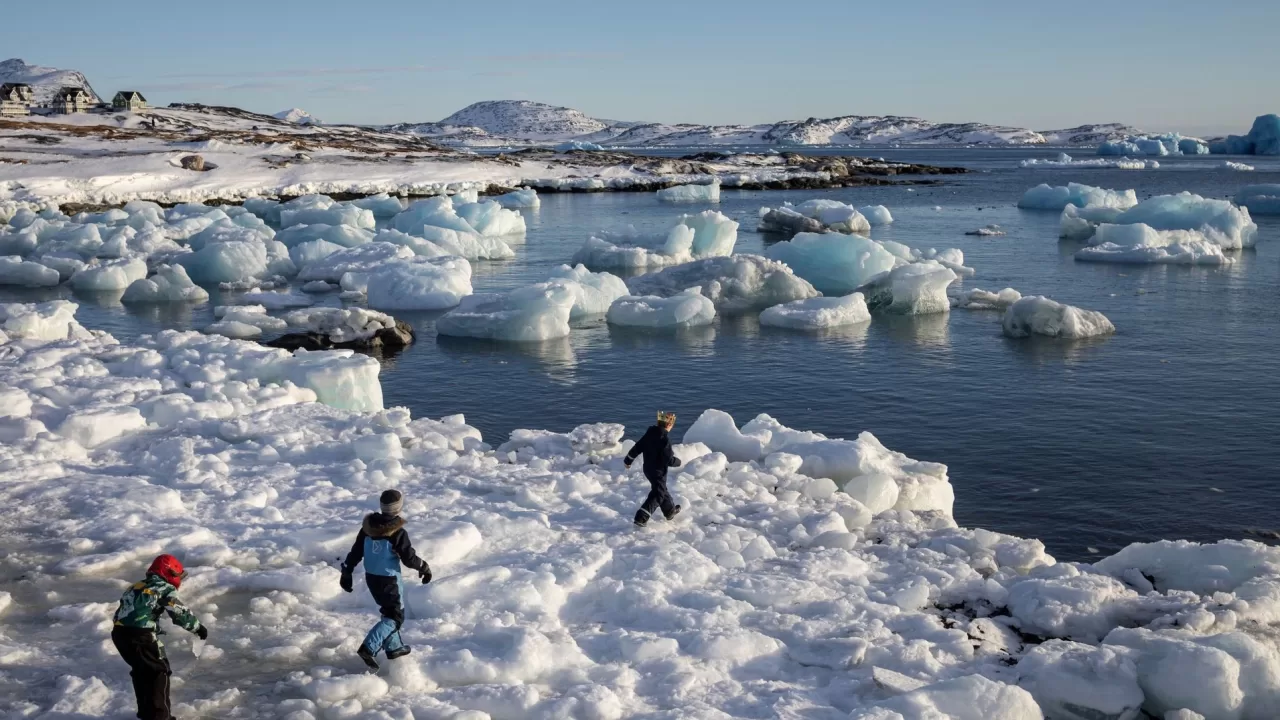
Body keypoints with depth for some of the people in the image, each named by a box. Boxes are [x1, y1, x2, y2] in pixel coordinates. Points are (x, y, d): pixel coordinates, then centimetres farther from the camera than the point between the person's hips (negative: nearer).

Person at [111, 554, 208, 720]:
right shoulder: (164, 588, 1)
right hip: (140, 635, -8)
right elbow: (179, 613, -3)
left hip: (119, 632, 8)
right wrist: (198, 627, 9)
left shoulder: (136, 587, 24)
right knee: (159, 671, 6)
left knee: (141, 670, 25)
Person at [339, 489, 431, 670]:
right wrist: (425, 568, 2)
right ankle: (369, 648, -12)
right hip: (389, 580, -7)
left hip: (371, 578, 7)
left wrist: (347, 572, 12)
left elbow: (356, 551, 3)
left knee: (389, 610, 24)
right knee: (395, 616, 3)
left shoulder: (368, 526, -4)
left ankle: (394, 647, 33)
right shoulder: (397, 532, -22)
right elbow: (409, 558, -16)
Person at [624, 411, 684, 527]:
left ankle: (670, 510, 42)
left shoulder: (649, 434, -1)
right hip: (658, 471, -8)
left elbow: (637, 448, 5)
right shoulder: (665, 439, -24)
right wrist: (678, 462, -3)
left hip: (647, 468, 8)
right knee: (657, 495, 0)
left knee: (661, 490, 24)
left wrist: (628, 460, 18)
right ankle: (641, 518, -8)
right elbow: (668, 460, -24)